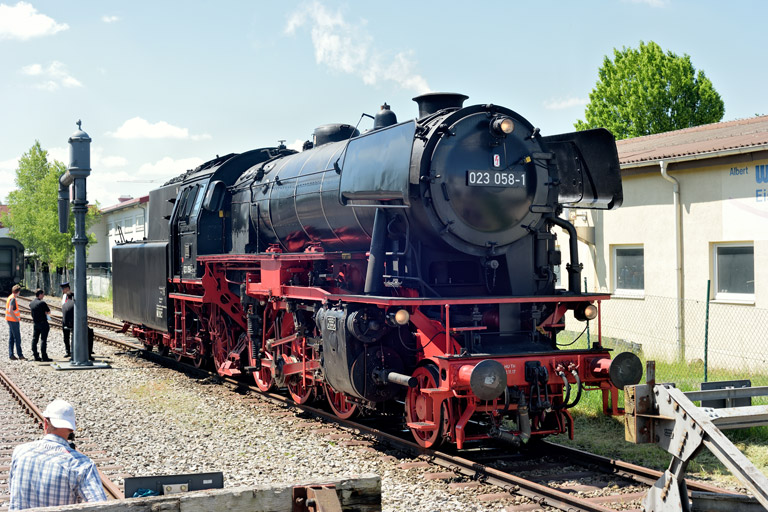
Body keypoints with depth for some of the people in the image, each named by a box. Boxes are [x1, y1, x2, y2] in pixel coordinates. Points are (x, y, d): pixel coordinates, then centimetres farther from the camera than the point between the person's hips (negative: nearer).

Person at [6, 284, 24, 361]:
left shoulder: (10, 297, 13)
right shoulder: (13, 299, -16)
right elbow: (10, 310, -24)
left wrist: (18, 312, 15)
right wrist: (16, 318, -17)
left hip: (10, 320, 10)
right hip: (13, 321, -10)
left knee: (11, 338, 10)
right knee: (17, 338, -6)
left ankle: (11, 355, 11)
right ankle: (20, 355, -4)